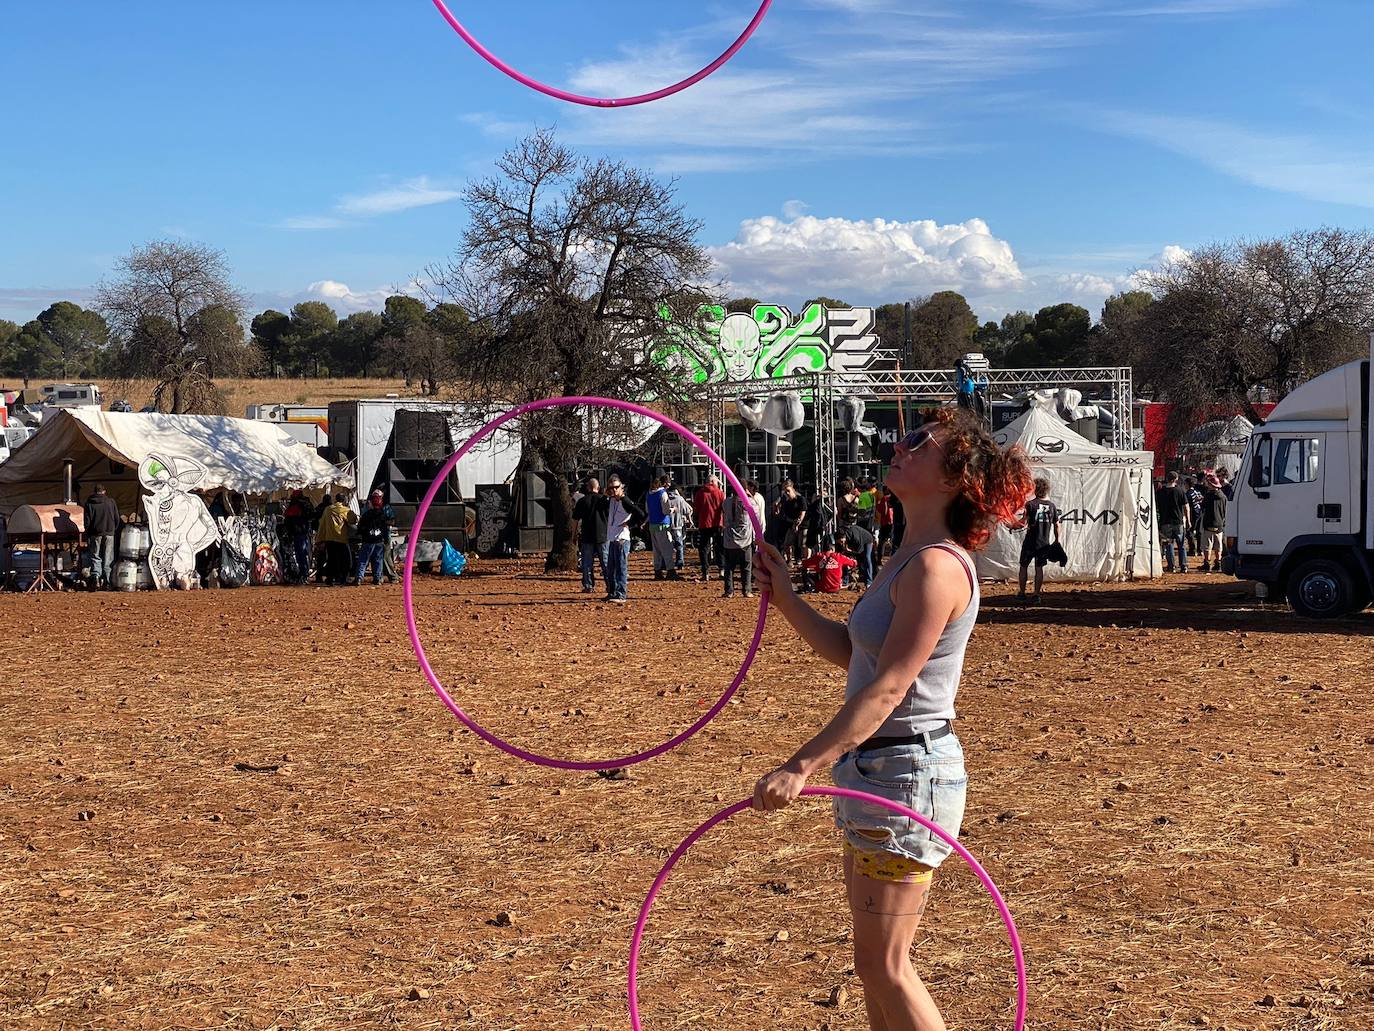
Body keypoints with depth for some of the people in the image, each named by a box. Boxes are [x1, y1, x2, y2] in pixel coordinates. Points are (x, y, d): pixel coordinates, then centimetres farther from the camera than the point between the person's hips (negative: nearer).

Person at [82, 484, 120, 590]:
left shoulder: (89, 503, -2)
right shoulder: (111, 502, 2)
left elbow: (87, 521, -2)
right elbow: (117, 519, 6)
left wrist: (87, 535, 9)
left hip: (95, 534, -1)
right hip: (109, 534, 1)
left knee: (95, 557, 4)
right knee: (108, 559, 7)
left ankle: (96, 577, -17)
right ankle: (107, 582, 6)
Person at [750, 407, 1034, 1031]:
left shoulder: (936, 566, -20)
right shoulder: (909, 559, 12)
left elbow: (888, 687, -25)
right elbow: (851, 655, 16)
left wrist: (803, 766, -29)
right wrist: (785, 598, 13)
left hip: (908, 774, -10)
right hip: (875, 769, 10)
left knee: (884, 966, -3)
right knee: (875, 962, 17)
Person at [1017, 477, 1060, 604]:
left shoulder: (1030, 504, -11)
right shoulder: (1052, 505, 2)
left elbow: (1024, 522, -17)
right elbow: (1056, 525, 7)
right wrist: (1057, 541, 15)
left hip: (1030, 542, -3)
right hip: (1045, 543, 3)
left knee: (1024, 566, 13)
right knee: (1040, 568, 9)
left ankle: (1022, 593, 19)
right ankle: (1037, 595, 5)